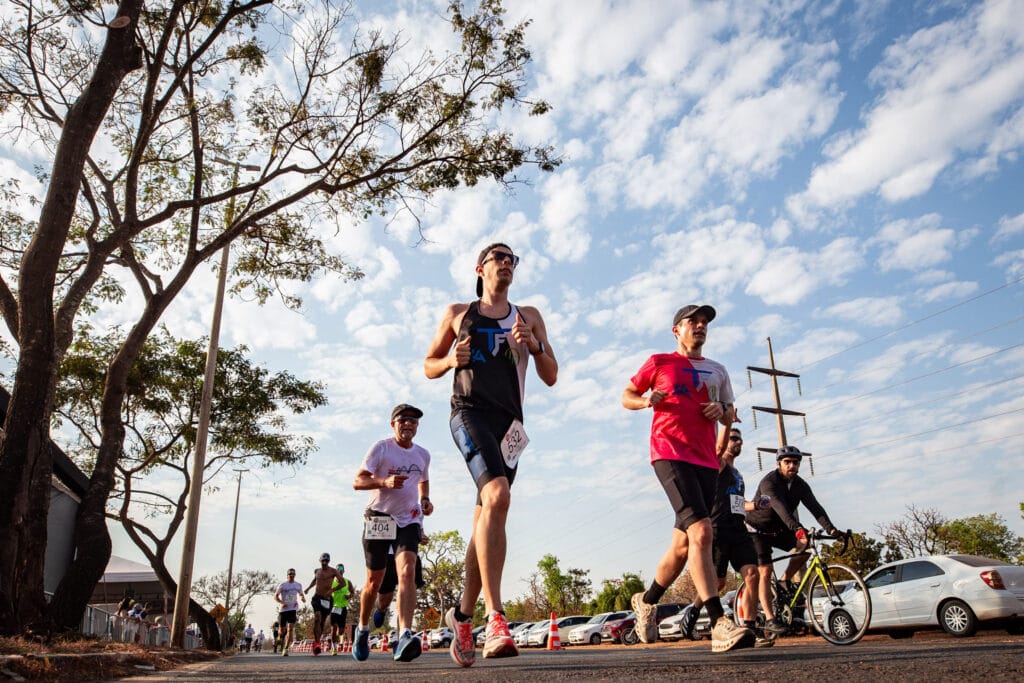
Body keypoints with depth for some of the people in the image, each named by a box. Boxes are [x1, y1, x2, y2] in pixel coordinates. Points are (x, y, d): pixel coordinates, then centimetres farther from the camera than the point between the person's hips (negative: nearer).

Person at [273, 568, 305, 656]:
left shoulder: (298, 585, 7)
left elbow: (301, 594, 23)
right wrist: (281, 603, -20)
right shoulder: (282, 585, -2)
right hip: (283, 609, -1)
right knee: (282, 630, 6)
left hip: (293, 609, 1)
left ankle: (285, 649, -16)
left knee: (291, 628, -17)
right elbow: (275, 597, -2)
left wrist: (303, 598, 0)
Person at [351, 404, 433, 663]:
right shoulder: (381, 448, -6)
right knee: (374, 580, 6)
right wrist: (384, 481, -28)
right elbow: (357, 481, -11)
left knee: (407, 572, -20)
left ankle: (404, 636, -30)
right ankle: (362, 630, 31)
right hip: (379, 518, -2)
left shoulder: (423, 455, 8)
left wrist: (425, 500, 6)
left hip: (409, 520, 2)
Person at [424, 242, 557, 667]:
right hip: (469, 412, -3)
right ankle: (496, 618, -33)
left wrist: (534, 346, -6)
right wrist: (451, 360, -4)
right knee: (497, 495, -29)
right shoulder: (458, 313, 15)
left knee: (486, 519, 6)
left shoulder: (529, 316, 18)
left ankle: (463, 615, 23)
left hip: (509, 421, 4)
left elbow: (551, 377, 14)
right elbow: (429, 365, 19)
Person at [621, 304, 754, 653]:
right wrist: (647, 401, -7)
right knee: (701, 531, -23)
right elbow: (627, 396, 15)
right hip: (670, 453, -5)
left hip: (706, 460, 5)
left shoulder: (718, 371, 22)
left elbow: (729, 418, 25)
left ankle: (647, 601, 30)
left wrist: (722, 409, 1)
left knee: (683, 542, 8)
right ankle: (719, 624, -27)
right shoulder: (659, 362, 10)